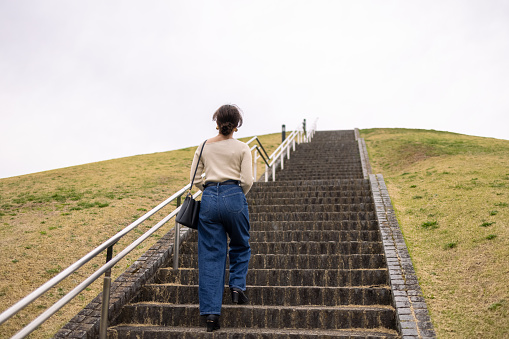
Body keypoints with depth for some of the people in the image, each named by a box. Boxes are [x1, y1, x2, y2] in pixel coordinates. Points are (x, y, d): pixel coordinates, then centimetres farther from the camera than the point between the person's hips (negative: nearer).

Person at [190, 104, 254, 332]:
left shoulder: (204, 147, 8)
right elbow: (247, 181, -4)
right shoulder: (242, 148, 1)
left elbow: (195, 179, 8)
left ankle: (211, 312, 3)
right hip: (234, 197, -2)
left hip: (209, 200, 2)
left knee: (210, 255, 5)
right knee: (240, 246, 25)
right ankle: (237, 285, 10)